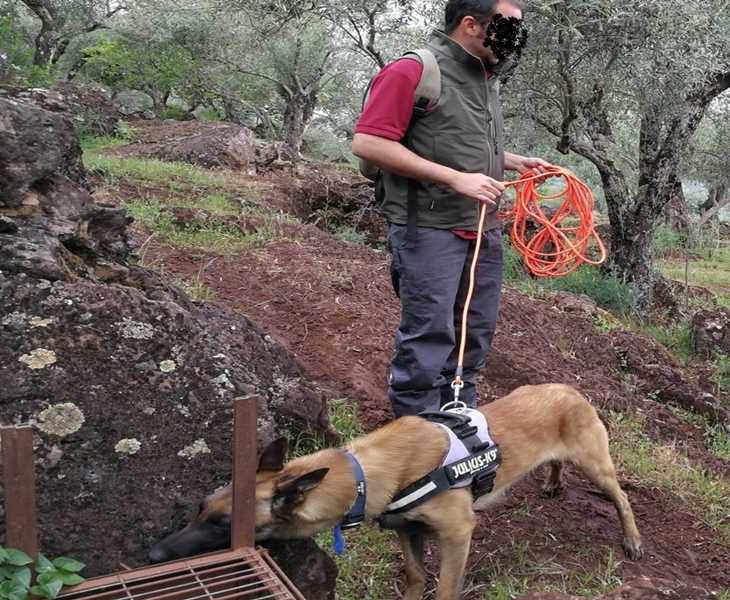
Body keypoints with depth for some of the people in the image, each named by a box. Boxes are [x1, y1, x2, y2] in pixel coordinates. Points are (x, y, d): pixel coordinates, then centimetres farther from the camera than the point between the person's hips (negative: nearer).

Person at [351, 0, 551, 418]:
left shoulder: (486, 78, 15)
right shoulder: (413, 71, -12)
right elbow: (367, 143, -19)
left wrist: (515, 162, 9)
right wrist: (455, 178, -21)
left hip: (484, 231, 9)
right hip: (429, 230, -8)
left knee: (475, 337, 14)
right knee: (428, 341, -4)